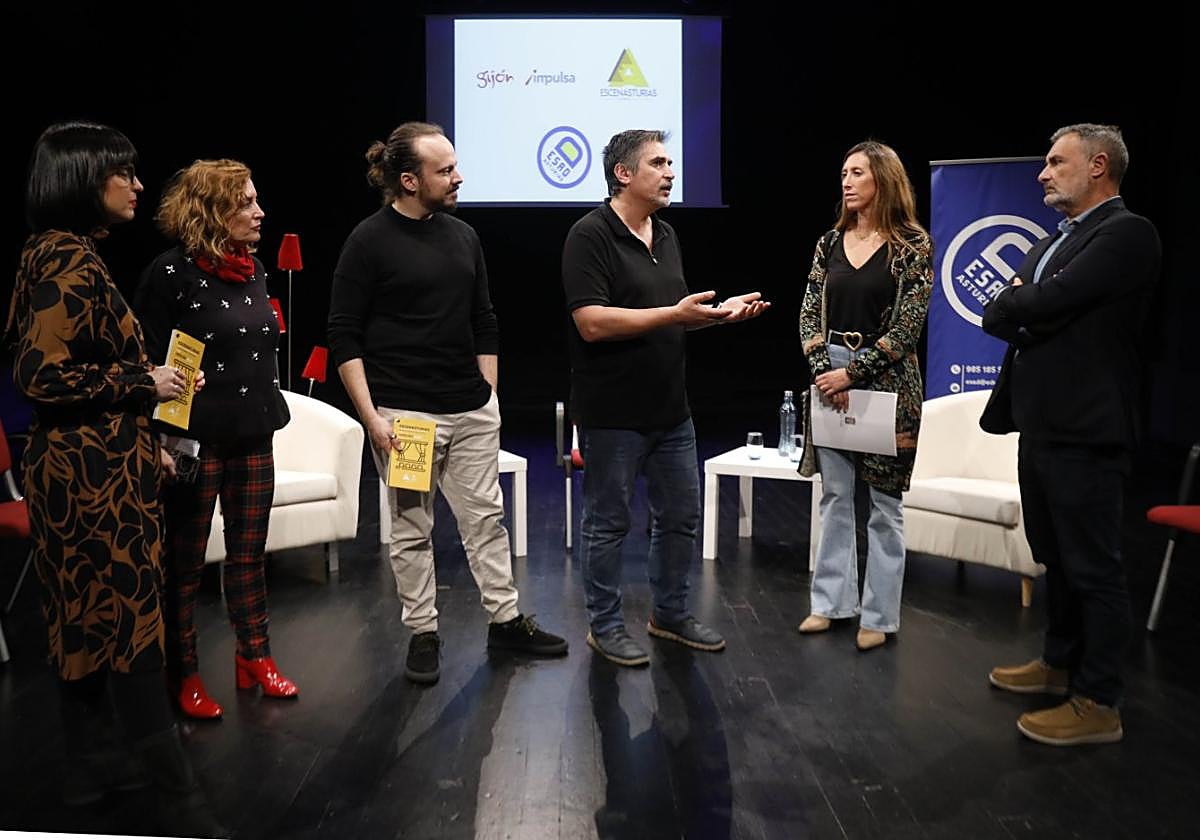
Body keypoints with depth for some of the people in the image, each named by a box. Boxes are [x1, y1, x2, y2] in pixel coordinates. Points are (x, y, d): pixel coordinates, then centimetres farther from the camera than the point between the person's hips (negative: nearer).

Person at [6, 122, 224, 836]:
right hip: (93, 470, -10)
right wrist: (144, 383, -14)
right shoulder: (70, 259, -17)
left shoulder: (65, 253, 12)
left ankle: (92, 762, 30)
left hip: (87, 463, 10)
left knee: (88, 616, 16)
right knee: (131, 620, -5)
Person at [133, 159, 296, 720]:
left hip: (254, 438, 7)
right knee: (185, 561, 6)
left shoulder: (254, 269, 9)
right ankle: (182, 673, 20)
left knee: (249, 553, 15)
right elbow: (147, 364, -12)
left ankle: (254, 657, 28)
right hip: (196, 441, -6)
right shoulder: (171, 274, -12)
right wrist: (164, 441, -15)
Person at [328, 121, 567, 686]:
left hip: (473, 411, 5)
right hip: (405, 414, -5)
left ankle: (506, 619, 24)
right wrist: (371, 417, -13)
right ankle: (423, 633, 20)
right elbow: (344, 337, -8)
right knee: (412, 530, 6)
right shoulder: (370, 241, -7)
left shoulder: (463, 236, 9)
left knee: (485, 516, 11)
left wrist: (488, 392, 11)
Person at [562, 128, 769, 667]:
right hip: (612, 415, -8)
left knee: (681, 517, 16)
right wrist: (675, 314, -23)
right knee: (608, 523, 7)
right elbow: (592, 323, -23)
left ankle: (670, 614, 33)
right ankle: (605, 625, 23)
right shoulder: (591, 235, -13)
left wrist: (720, 312, 4)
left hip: (670, 410, 8)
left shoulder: (666, 236, 13)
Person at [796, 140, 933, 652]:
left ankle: (880, 614, 14)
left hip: (886, 380, -4)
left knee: (885, 501, 4)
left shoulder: (912, 245, -5)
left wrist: (851, 373, -15)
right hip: (830, 377, 5)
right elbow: (809, 315, 5)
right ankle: (832, 600, 22)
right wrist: (824, 370, -10)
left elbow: (907, 326, -11)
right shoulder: (830, 243, 8)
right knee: (835, 495, 11)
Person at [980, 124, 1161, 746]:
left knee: (1092, 566, 1)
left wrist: (1014, 304, -2)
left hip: (1084, 431, -9)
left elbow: (1042, 305, -22)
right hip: (1040, 425, 9)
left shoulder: (1126, 233, -12)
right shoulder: (1053, 241, 16)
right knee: (1055, 557, 20)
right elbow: (995, 316, 12)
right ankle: (1061, 661, 37)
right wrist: (1026, 313, -8)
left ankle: (1097, 704, 11)